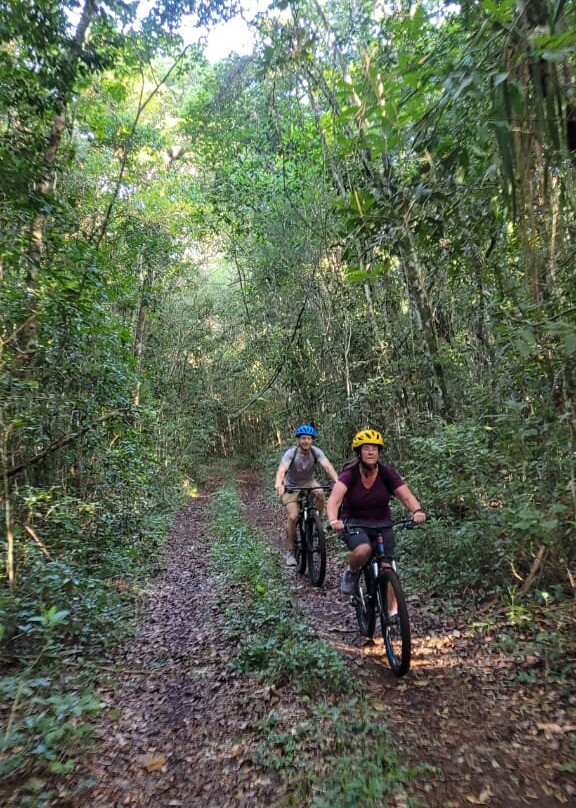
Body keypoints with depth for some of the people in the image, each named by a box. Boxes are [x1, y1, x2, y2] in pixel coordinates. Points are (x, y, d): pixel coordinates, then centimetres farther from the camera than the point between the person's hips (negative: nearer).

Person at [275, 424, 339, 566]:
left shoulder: (316, 452, -20)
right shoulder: (291, 453, -27)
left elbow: (327, 466, -35)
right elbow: (282, 469, -42)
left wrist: (337, 481, -54)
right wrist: (279, 484, -63)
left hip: (309, 482, 3)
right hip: (291, 486, -3)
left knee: (320, 494, -28)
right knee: (292, 517, -17)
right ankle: (290, 551, 0)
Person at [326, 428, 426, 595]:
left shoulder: (387, 473, -10)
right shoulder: (350, 474, -17)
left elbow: (407, 496, -18)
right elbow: (334, 499, -31)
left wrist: (417, 511, -40)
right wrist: (333, 520, -51)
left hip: (381, 524, 3)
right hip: (354, 523, -2)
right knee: (363, 550, -33)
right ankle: (351, 573, 1)